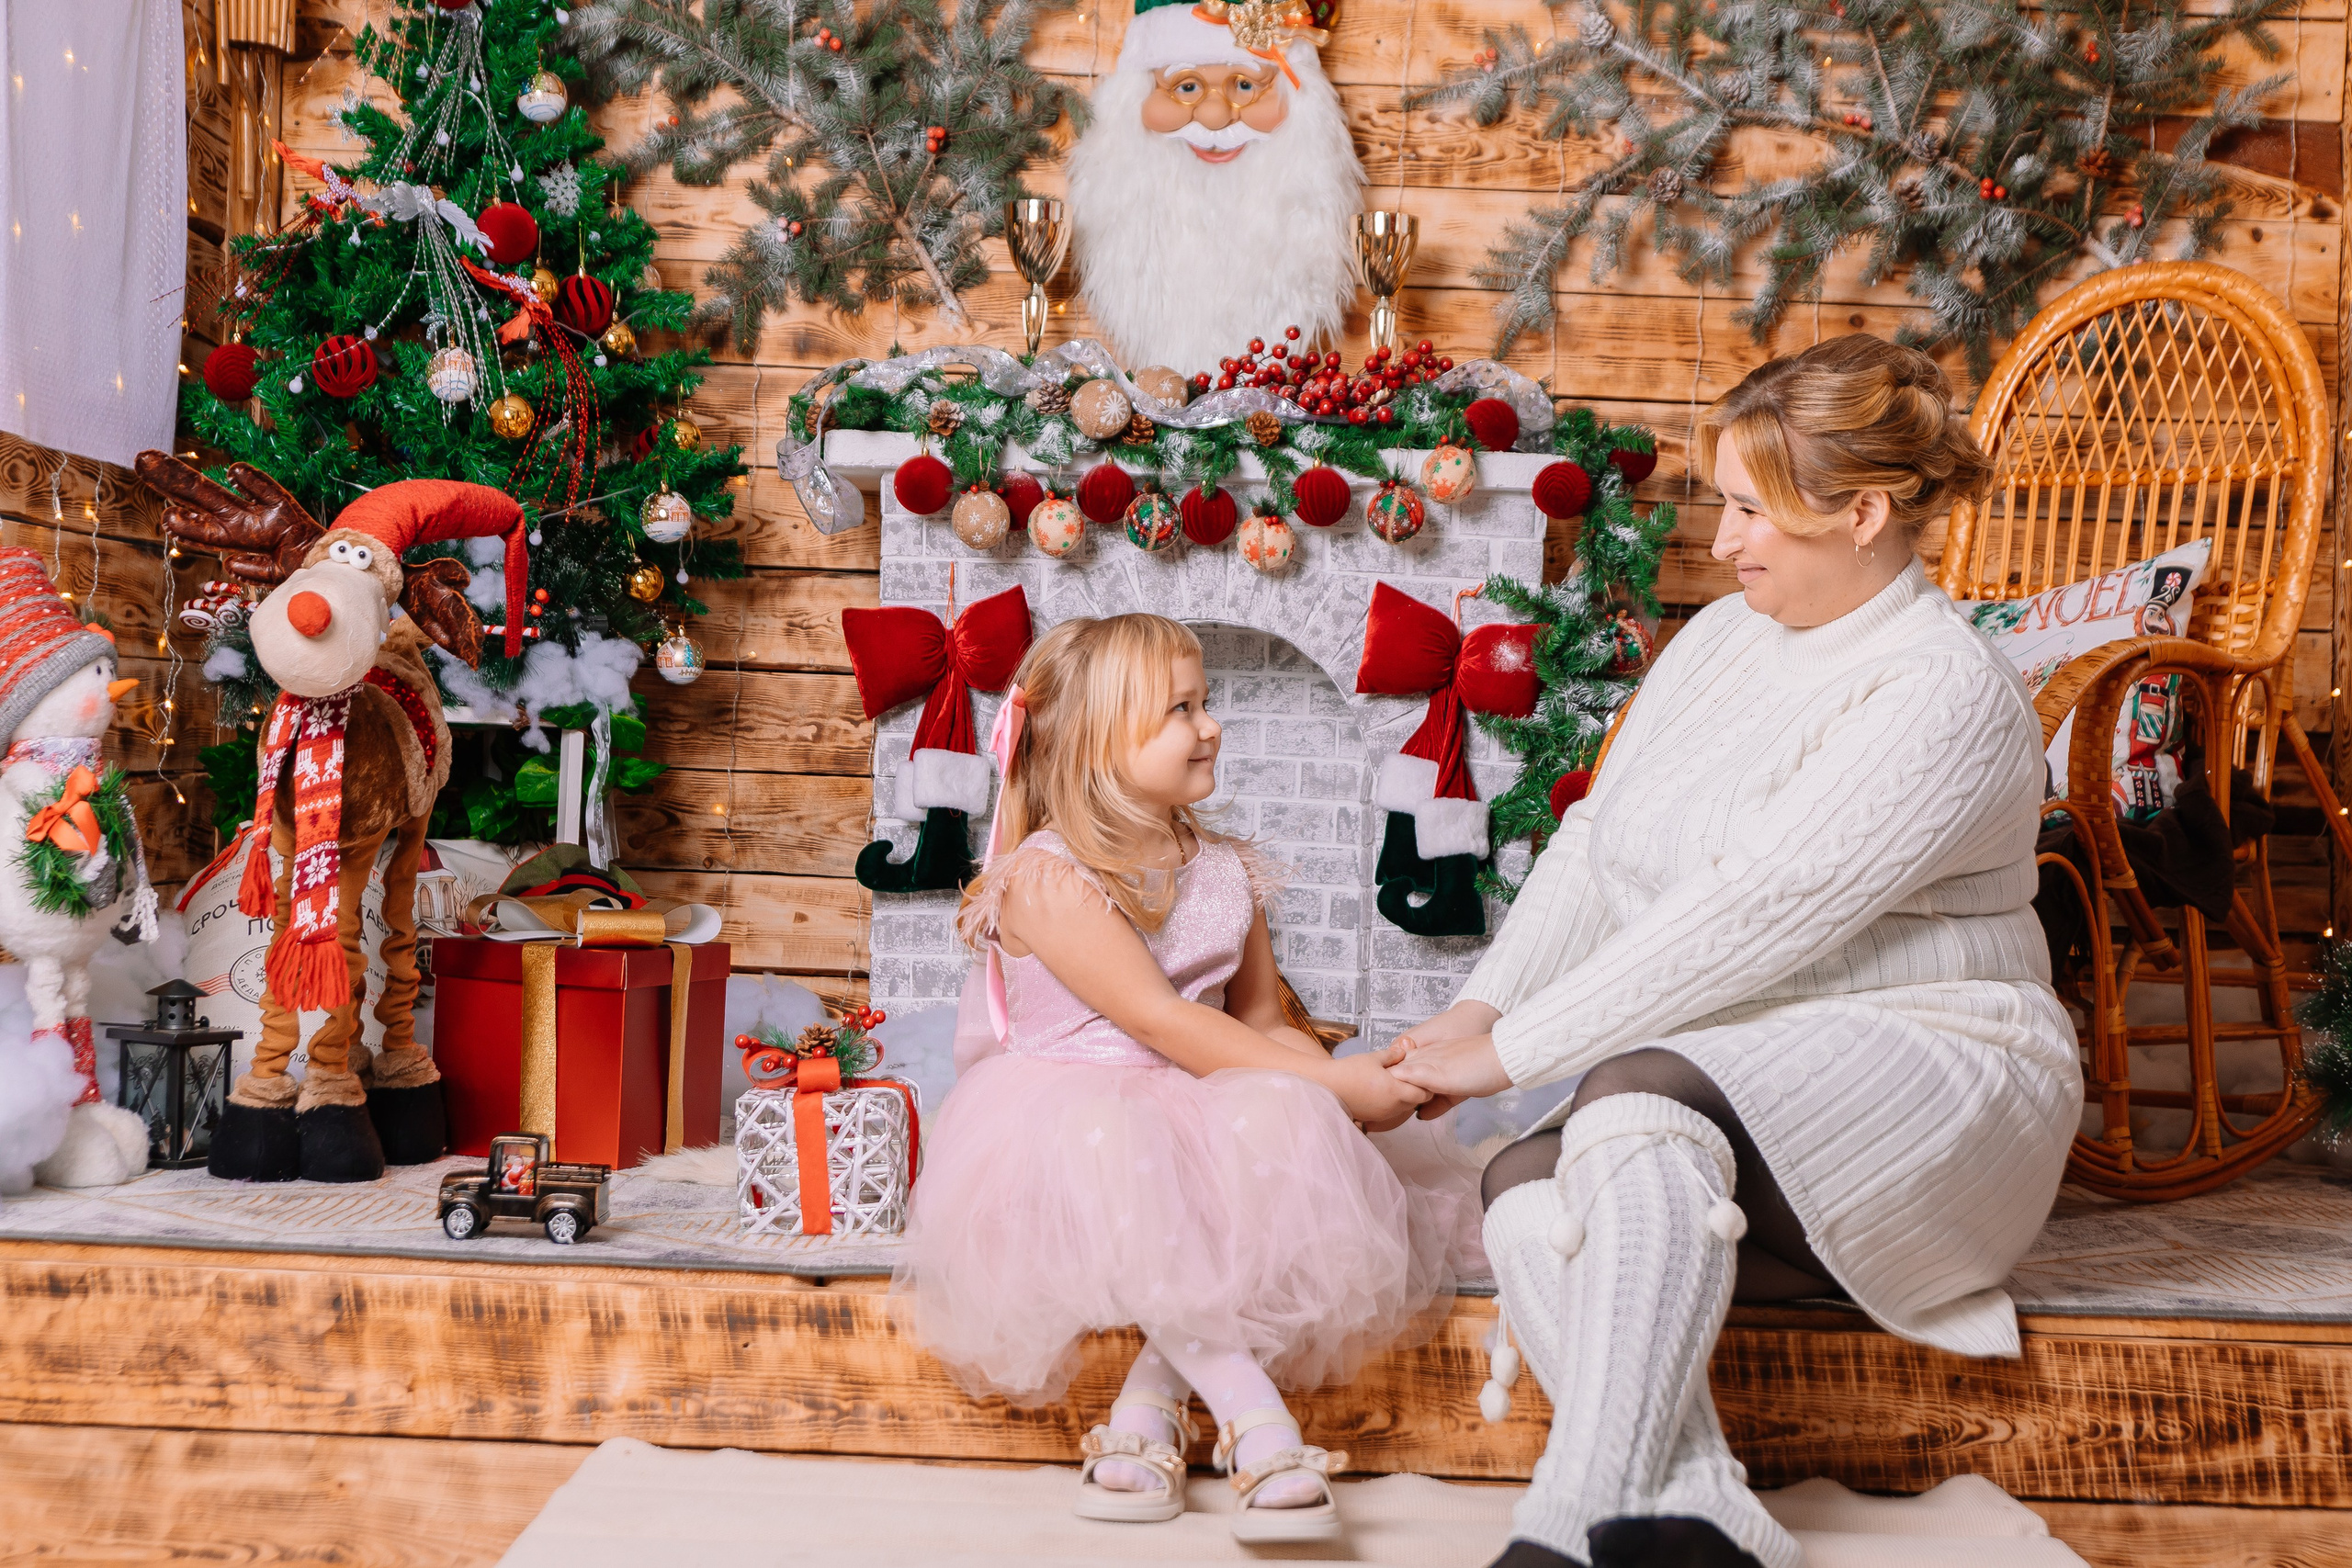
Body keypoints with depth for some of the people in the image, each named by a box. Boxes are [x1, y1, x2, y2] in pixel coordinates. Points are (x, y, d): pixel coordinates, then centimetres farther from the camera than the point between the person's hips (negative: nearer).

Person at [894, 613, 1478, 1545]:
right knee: (1113, 1164, -40)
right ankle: (1255, 1421, -29)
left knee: (1276, 1122, -28)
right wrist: (1335, 1086, -20)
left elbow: (1261, 1022, 15)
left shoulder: (1225, 874, 11)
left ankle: (1147, 1406, -21)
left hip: (1198, 1118, 6)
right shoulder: (1048, 879, -13)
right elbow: (1166, 1026, -20)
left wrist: (1347, 1073, -7)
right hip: (1075, 1116, -5)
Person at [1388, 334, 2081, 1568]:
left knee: (1642, 1093, -36)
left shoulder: (1944, 697, -14)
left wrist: (1515, 1051, -19)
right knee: (1526, 1192, -23)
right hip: (1725, 1108, 7)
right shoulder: (1720, 640, 13)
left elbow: (1750, 921, -21)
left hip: (1923, 1079, -7)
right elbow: (1591, 848, 12)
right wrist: (1481, 1005, -3)